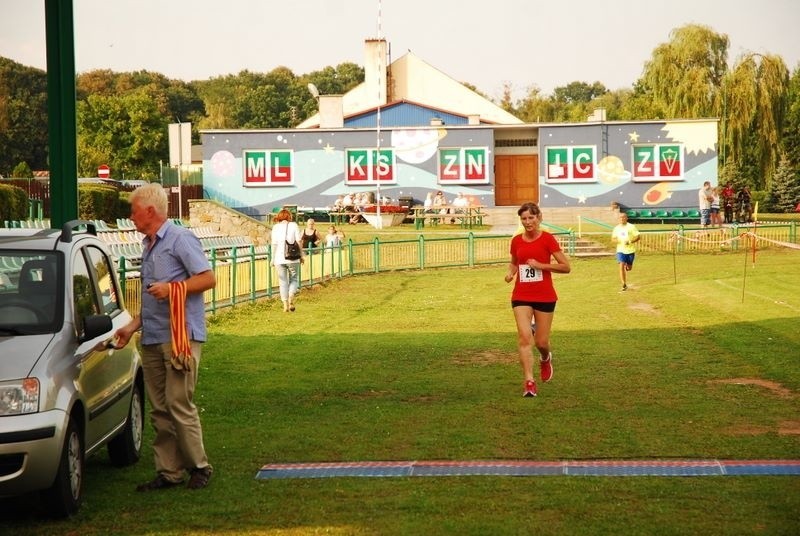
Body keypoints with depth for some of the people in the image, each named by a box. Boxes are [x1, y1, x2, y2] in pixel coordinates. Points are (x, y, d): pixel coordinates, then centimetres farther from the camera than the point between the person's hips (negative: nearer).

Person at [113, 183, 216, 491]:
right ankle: (169, 472, 11)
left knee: (179, 404, -9)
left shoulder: (181, 239, -6)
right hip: (152, 339, 9)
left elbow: (208, 278, -11)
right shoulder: (149, 246, 21)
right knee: (159, 409, 7)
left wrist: (172, 287, -19)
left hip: (180, 336, -9)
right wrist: (133, 326, 21)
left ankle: (199, 467, 2)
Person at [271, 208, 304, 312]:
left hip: (279, 259, 1)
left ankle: (285, 305, 5)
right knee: (294, 280, 12)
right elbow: (299, 241, -3)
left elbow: (274, 244, 0)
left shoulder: (275, 227, 3)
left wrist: (273, 258, 6)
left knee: (283, 282, 9)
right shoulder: (294, 225, 0)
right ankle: (291, 298, -12)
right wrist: (302, 255, 5)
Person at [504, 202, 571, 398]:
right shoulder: (516, 241, 4)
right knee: (524, 337, -14)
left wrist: (541, 265, -17)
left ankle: (545, 359, 41)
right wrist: (510, 272, 0)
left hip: (545, 296, -2)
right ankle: (529, 382, -12)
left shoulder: (547, 239, -7)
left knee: (541, 341, 4)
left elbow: (566, 267, -8)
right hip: (521, 296, 2)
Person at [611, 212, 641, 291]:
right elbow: (613, 238, 14)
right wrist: (616, 240, -11)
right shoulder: (617, 228, 5)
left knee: (629, 268, 9)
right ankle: (624, 285, -11)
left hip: (630, 250, -1)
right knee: (621, 266, -15)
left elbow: (638, 237, -5)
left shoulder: (631, 227, -5)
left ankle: (626, 267, 48)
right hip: (621, 250, 1)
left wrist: (630, 242, -21)